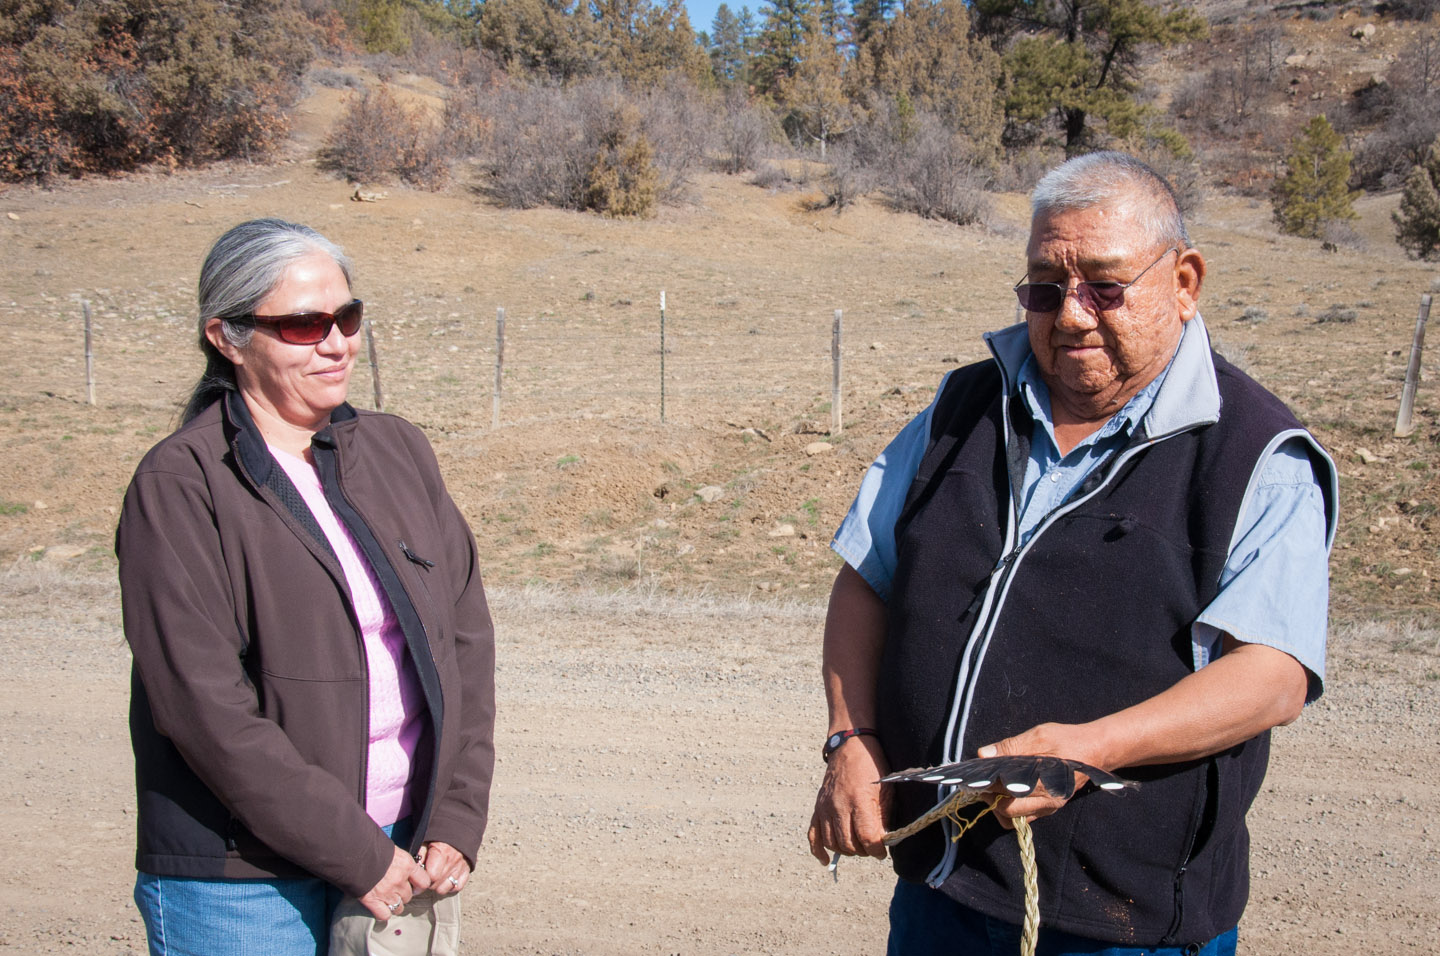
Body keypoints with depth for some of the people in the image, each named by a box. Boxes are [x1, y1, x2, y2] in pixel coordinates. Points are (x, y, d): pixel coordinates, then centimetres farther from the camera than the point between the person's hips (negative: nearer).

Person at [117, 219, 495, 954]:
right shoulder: (179, 486, -10)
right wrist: (359, 855, -14)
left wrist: (456, 822, -3)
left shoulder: (397, 451, 6)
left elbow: (466, 635, 5)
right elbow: (205, 706, -15)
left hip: (402, 847, 4)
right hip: (240, 879, -4)